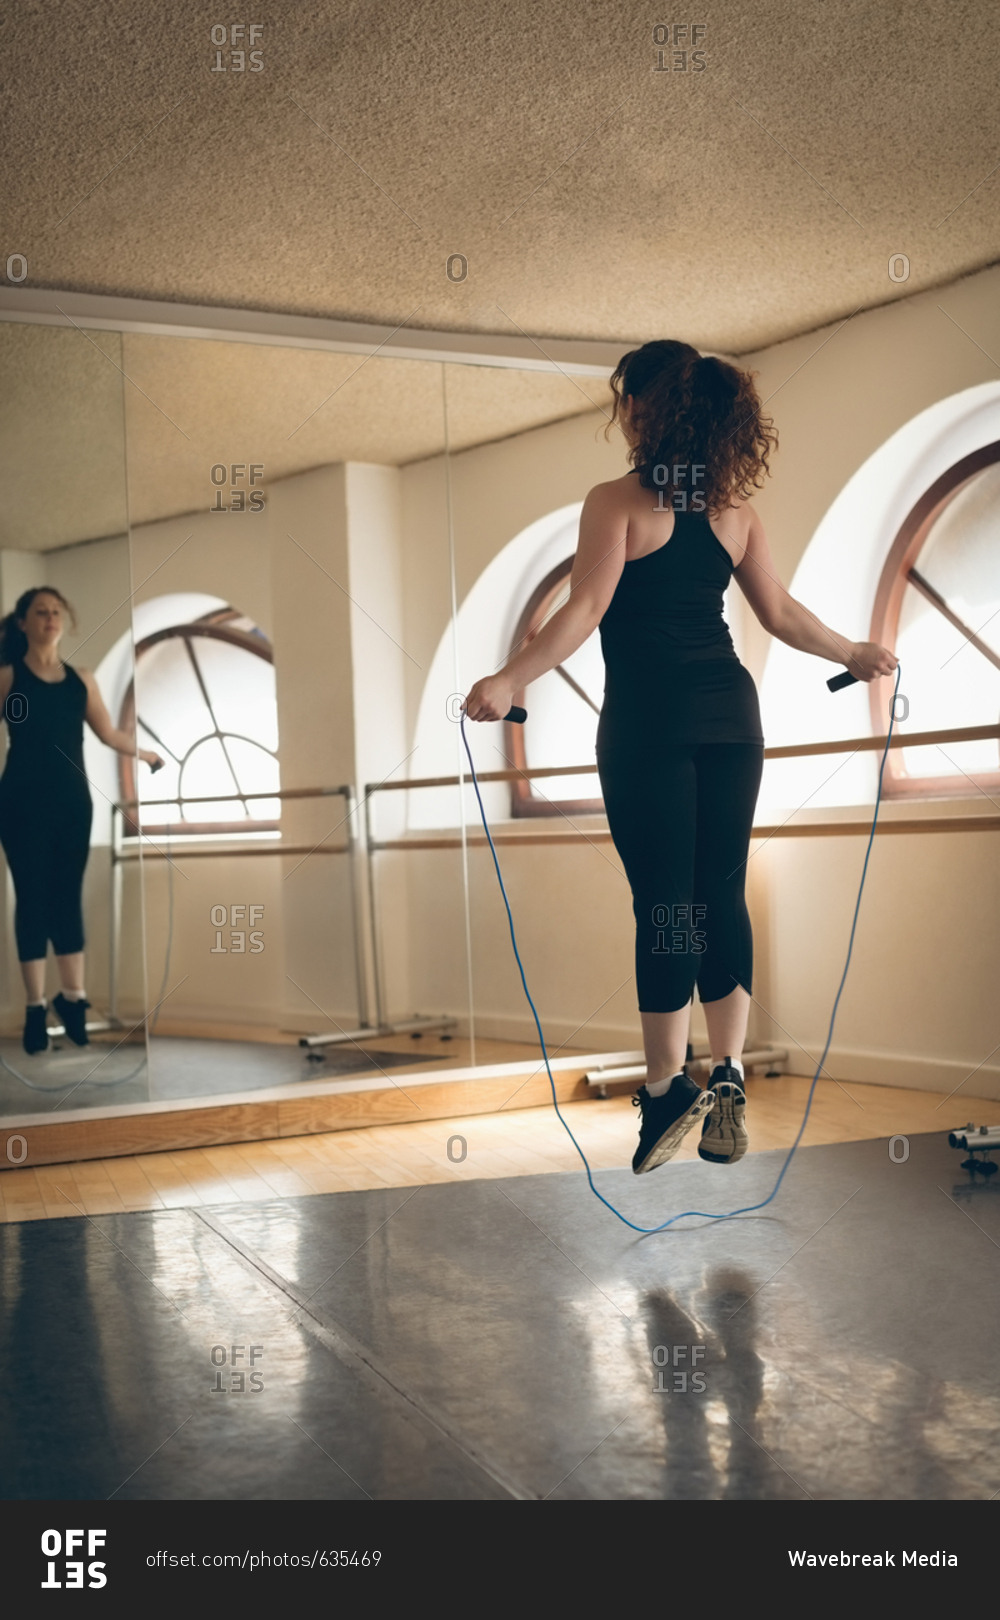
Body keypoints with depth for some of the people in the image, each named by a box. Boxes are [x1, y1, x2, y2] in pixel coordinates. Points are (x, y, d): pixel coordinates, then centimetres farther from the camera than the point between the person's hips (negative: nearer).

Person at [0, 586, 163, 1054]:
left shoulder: (81, 679, 9)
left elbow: (109, 734, 17)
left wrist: (150, 754, 25)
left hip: (73, 800, 4)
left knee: (68, 896, 7)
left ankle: (73, 998, 14)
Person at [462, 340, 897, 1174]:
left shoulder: (617, 501, -5)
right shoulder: (733, 505, 10)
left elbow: (587, 608, -17)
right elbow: (782, 614, 12)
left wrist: (508, 681, -23)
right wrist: (856, 653, 28)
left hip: (647, 721, -5)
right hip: (730, 714, 5)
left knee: (665, 902, -2)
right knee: (722, 894, 9)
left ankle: (669, 1087, -1)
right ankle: (728, 1077, 6)